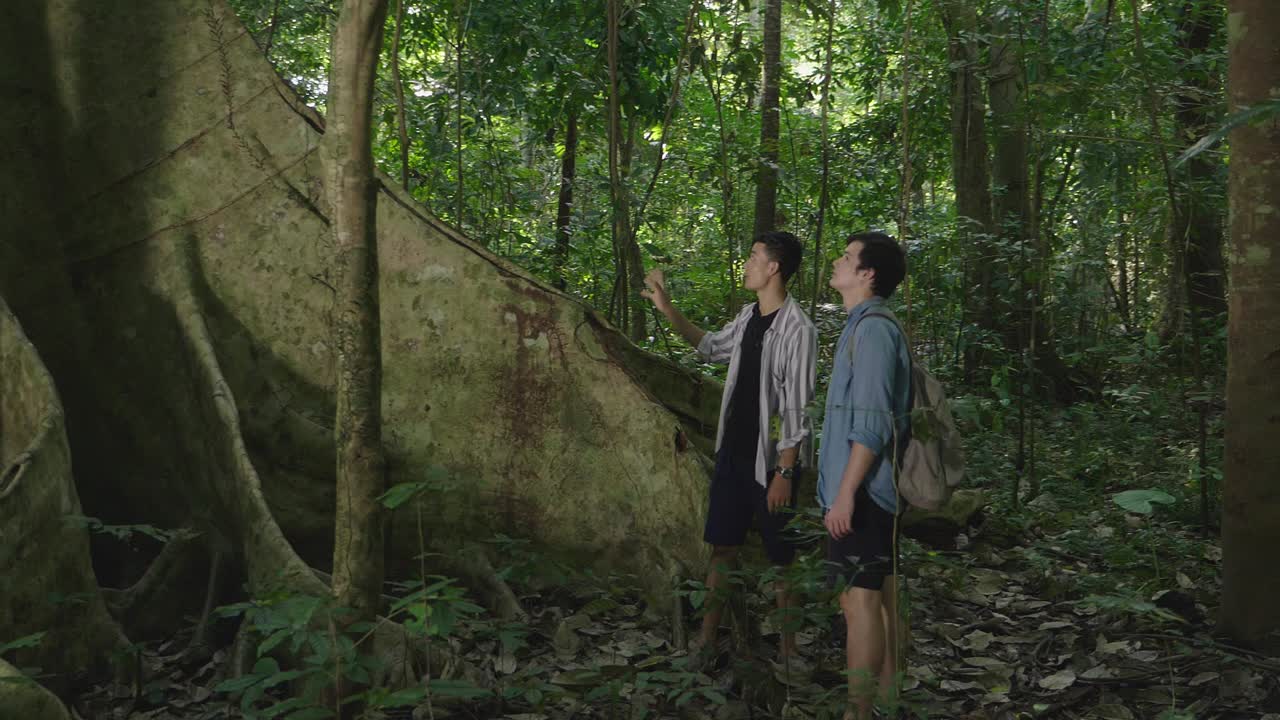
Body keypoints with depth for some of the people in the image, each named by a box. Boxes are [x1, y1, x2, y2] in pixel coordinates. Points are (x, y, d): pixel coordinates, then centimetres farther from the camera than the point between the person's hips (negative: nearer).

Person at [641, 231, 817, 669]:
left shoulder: (797, 330, -18)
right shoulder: (748, 316, 7)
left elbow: (797, 410, -18)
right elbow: (712, 347, 26)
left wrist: (784, 472, -19)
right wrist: (668, 310, 20)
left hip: (771, 460, -7)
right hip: (733, 452, 7)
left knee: (781, 558, 5)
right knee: (723, 546, 13)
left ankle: (787, 651, 18)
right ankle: (707, 641, 23)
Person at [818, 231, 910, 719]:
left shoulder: (871, 329, -14)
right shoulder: (873, 326, 16)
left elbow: (871, 423, -21)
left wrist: (845, 492, -21)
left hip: (862, 490, -10)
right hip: (875, 489, 10)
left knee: (859, 600, -6)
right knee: (880, 597, 14)